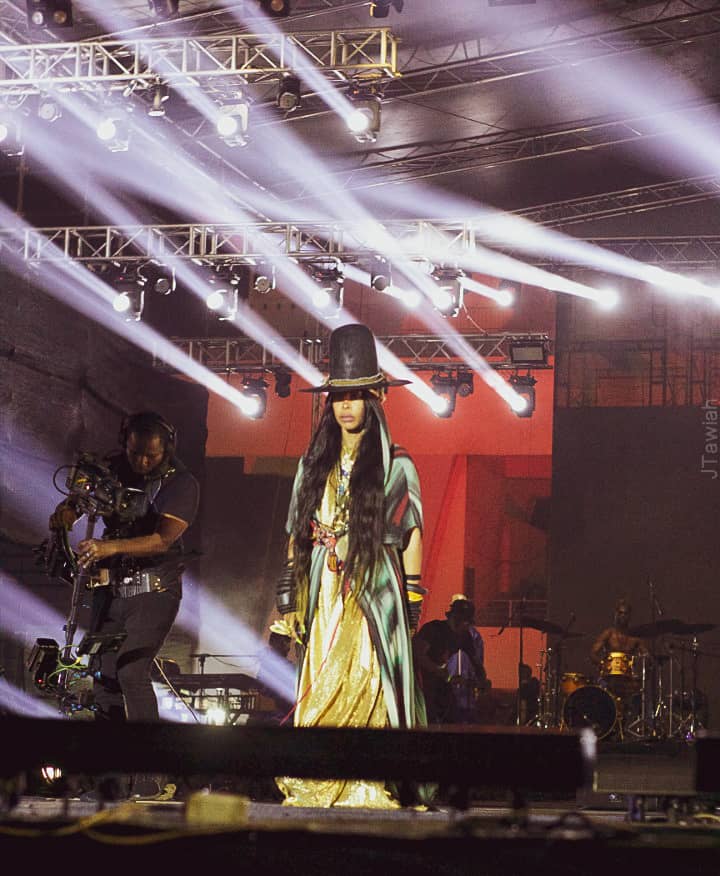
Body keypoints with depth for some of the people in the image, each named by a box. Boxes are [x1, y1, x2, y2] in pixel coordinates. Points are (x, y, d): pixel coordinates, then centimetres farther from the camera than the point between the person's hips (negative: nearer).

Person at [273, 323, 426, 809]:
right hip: (325, 591, 4)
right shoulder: (315, 464, 15)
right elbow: (297, 533, 15)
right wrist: (290, 592, 8)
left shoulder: (396, 465, 3)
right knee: (323, 690, -4)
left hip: (373, 587, -4)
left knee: (359, 686, -13)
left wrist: (412, 596, -3)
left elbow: (412, 533, 2)